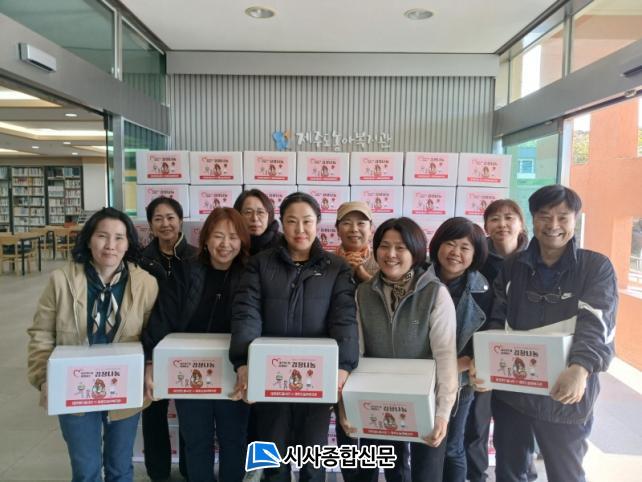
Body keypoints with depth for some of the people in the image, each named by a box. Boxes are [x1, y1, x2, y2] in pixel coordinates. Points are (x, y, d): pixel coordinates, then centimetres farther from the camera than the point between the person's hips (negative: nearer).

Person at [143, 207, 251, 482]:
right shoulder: (187, 274, -4)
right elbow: (162, 319, -8)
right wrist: (151, 363, -17)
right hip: (189, 375, 1)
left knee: (233, 441, 16)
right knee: (196, 443, 16)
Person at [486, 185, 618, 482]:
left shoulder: (596, 267, -5)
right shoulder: (513, 267, 3)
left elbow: (596, 324, -18)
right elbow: (496, 321, 2)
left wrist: (581, 368, -35)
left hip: (565, 395, -2)